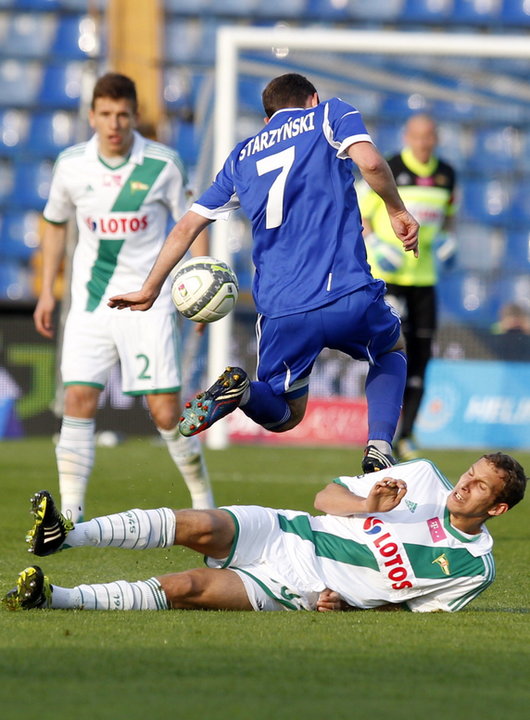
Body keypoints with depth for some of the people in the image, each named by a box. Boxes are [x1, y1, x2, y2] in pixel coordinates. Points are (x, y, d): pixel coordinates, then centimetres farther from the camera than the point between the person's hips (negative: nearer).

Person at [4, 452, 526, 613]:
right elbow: (326, 496, 9)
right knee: (200, 527, -27)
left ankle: (53, 598, -25)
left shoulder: (473, 568, -3)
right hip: (286, 532, 3)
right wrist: (366, 505, -14)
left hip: (301, 591, -3)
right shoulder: (422, 477, 7)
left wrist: (346, 604, -12)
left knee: (185, 589, -24)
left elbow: (411, 608, 3)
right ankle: (64, 534, -29)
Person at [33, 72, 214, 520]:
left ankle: (204, 504, 13)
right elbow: (55, 223, 17)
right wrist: (47, 290, 13)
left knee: (166, 412, -6)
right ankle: (70, 512, -8)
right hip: (90, 301, 2)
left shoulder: (163, 164, -7)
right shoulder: (72, 165, 0)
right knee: (78, 401, -11)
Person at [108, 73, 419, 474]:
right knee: (393, 350, 30)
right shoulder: (329, 116, 11)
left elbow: (187, 226, 21)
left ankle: (238, 391, -13)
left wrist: (149, 290, 28)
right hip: (349, 295, -3)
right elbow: (370, 162, -10)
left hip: (280, 311, 3)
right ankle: (379, 449, 5)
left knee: (283, 415, 21)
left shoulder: (243, 156, 22)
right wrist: (397, 211, 4)